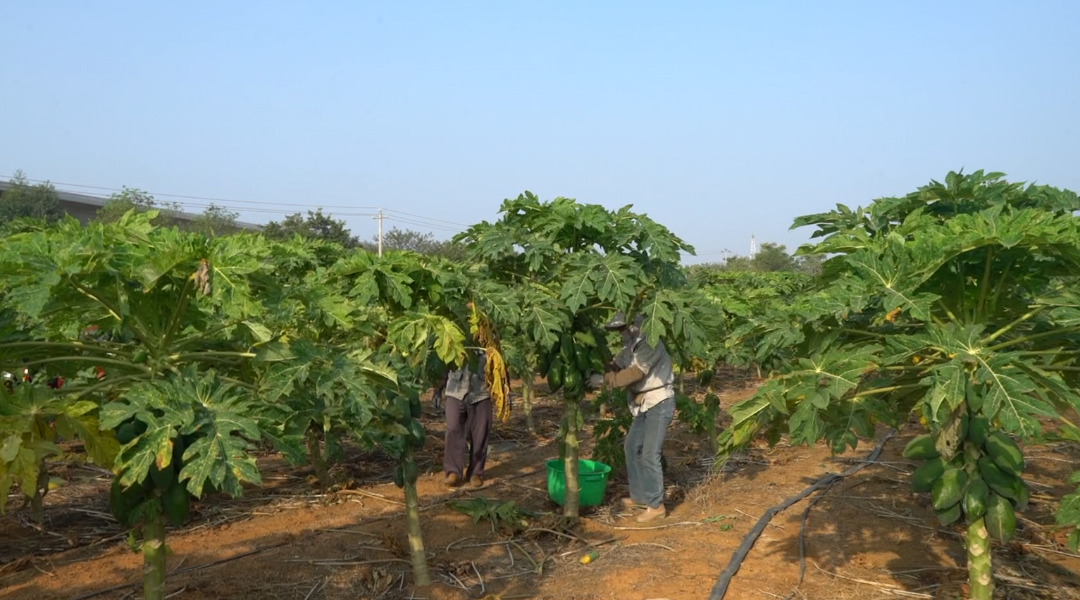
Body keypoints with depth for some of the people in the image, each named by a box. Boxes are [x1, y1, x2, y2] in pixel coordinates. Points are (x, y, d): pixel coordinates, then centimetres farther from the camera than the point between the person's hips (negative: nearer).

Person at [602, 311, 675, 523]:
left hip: (659, 403, -10)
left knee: (649, 454, -12)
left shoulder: (650, 345, -18)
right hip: (644, 404, 10)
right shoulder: (630, 347, 10)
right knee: (632, 447, 15)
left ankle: (656, 505, -4)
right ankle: (640, 496, 26)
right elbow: (614, 366, 1)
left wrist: (607, 380, -29)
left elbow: (636, 372, -28)